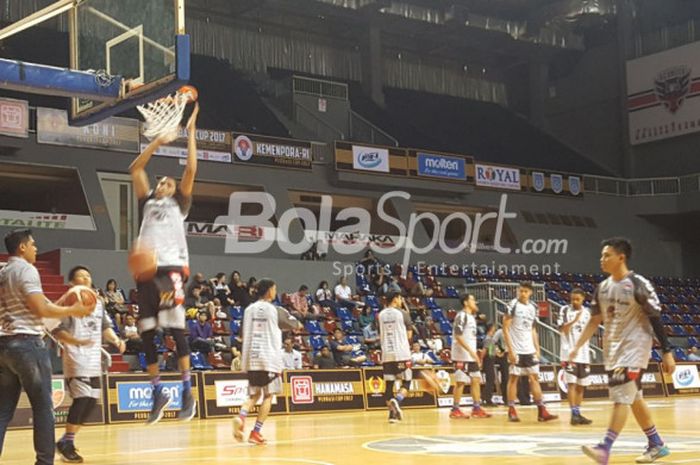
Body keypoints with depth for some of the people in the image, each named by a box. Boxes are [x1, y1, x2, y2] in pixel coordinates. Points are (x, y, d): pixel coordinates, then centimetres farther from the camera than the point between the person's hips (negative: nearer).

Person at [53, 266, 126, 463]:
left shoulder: (99, 302, 14)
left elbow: (105, 326, 21)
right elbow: (57, 331, -14)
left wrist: (116, 340, 2)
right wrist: (77, 341, -29)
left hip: (94, 359, 8)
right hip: (76, 359, -8)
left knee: (91, 401, 8)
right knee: (82, 399, -17)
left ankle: (66, 441, 19)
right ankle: (67, 443, -4)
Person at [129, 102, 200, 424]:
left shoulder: (179, 204, 16)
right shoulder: (148, 202, 25)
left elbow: (191, 170, 7)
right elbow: (135, 169, 19)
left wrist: (191, 132, 10)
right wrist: (157, 142, 16)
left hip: (172, 268, -4)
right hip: (146, 270, 4)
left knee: (175, 328, -15)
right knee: (147, 334, 4)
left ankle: (187, 392, -12)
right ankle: (157, 392, 15)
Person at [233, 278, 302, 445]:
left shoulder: (249, 309, 9)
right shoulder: (275, 310, -2)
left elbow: (244, 335, 14)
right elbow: (296, 325, 12)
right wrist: (298, 325, 34)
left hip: (251, 357, 5)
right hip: (269, 357, -4)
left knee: (254, 395, 15)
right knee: (268, 395, 4)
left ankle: (241, 417, -13)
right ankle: (256, 432, -3)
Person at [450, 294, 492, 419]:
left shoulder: (472, 316, 17)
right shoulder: (461, 315, -13)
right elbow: (458, 336, -21)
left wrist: (475, 354, 18)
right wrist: (471, 351, -24)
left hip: (472, 356, 9)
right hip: (462, 356, -9)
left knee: (476, 380, 8)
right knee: (460, 382, -5)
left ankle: (476, 408, 13)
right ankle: (455, 410, 2)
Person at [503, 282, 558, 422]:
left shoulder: (533, 308, 10)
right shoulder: (513, 305, -8)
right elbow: (505, 328, -10)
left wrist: (537, 349, 10)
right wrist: (510, 349, -16)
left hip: (530, 350, 5)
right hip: (516, 349, -5)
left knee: (534, 378, 4)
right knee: (513, 378, 0)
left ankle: (542, 411, 4)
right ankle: (511, 411, 5)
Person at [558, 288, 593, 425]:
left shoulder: (587, 312, 11)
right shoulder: (565, 310, -4)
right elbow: (562, 329, -14)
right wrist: (574, 320, -27)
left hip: (583, 353, 5)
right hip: (569, 352, -5)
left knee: (581, 385, 7)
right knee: (572, 383, -10)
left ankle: (578, 413, 13)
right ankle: (574, 414, -12)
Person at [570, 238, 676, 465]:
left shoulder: (639, 285, -13)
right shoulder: (602, 288, 7)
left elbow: (656, 319, -11)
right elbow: (595, 320, 13)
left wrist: (667, 352, -13)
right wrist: (577, 346, 6)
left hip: (634, 347, -8)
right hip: (613, 349, 8)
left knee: (621, 397, -14)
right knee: (634, 398, 13)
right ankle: (657, 445, 25)